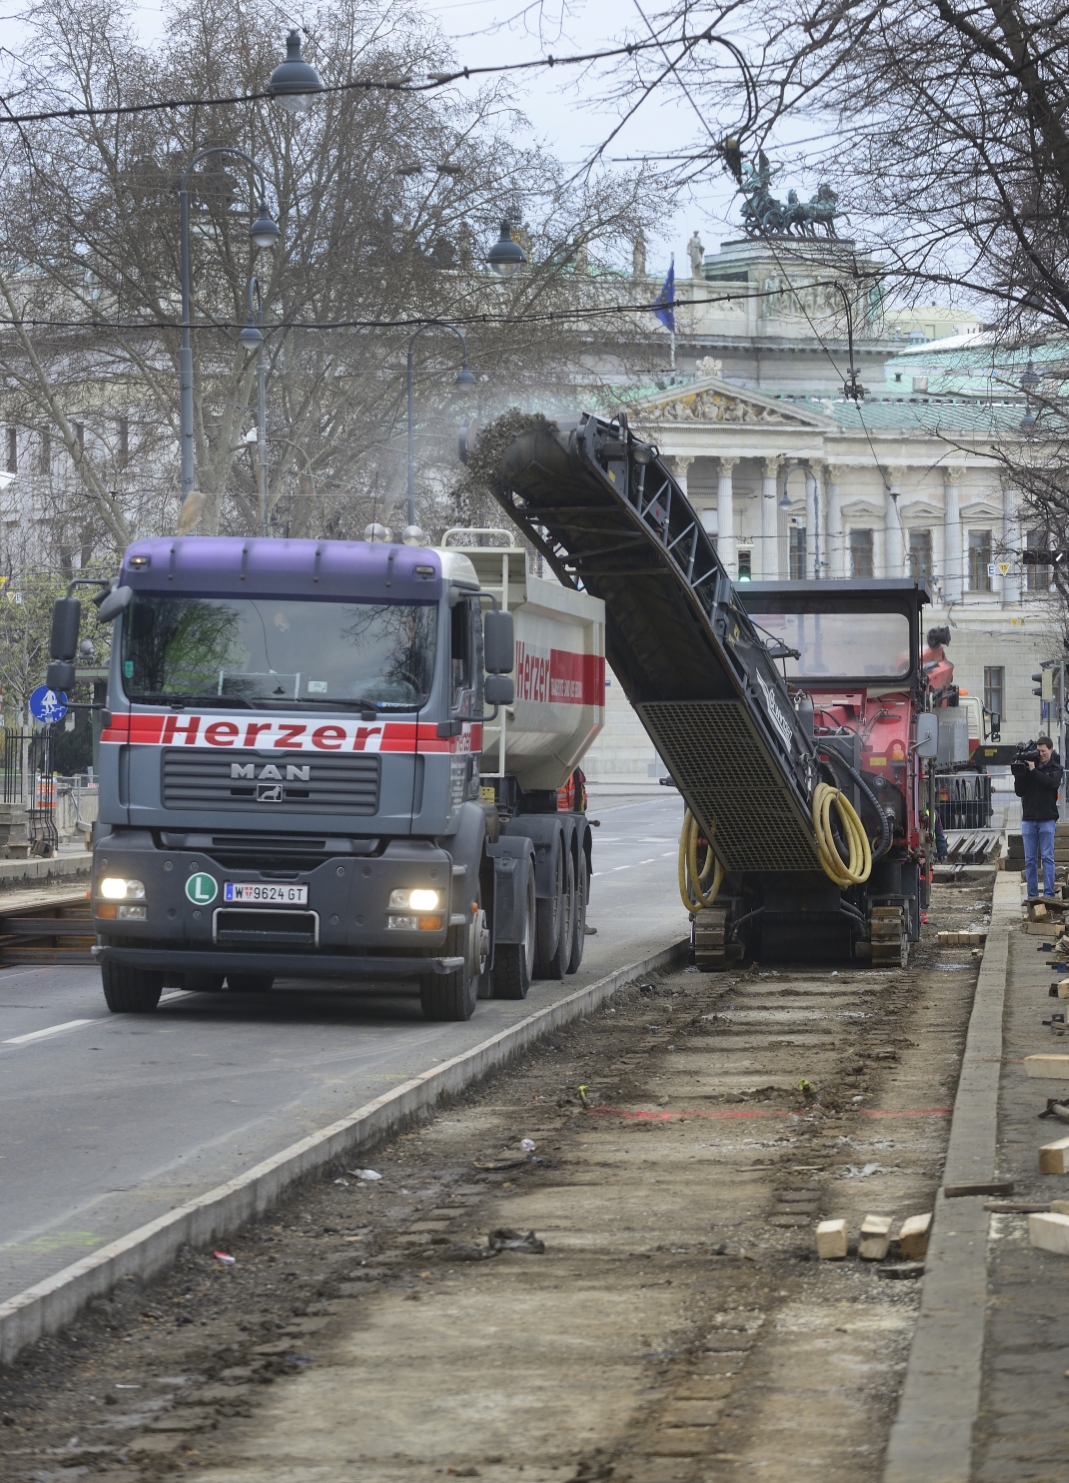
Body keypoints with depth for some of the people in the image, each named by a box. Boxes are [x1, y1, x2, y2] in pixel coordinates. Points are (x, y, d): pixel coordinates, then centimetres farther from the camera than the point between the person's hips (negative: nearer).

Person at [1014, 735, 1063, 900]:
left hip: (1047, 819, -3)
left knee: (1048, 858, -5)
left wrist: (1033, 770, -19)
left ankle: (1049, 894, -7)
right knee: (1030, 860, 2)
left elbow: (1052, 782, -16)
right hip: (1028, 819, 3)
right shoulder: (1027, 766, 9)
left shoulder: (1055, 768, 5)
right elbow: (1019, 792, 5)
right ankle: (1032, 895, 4)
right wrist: (1019, 774, -10)